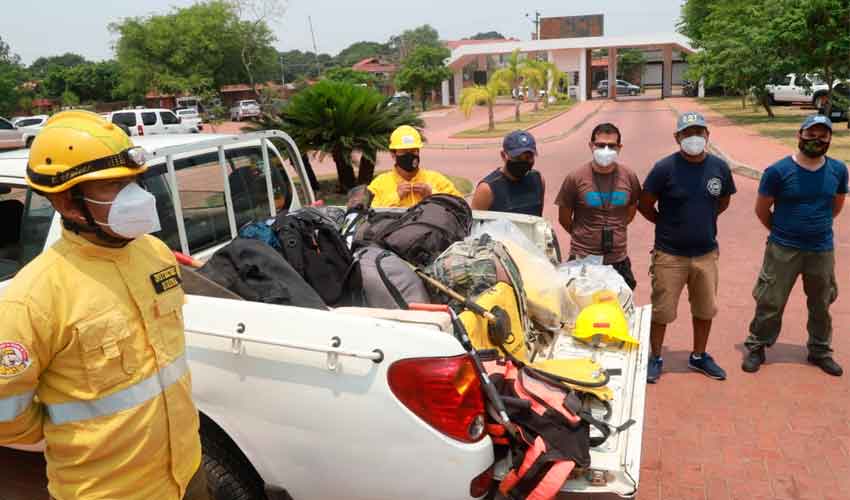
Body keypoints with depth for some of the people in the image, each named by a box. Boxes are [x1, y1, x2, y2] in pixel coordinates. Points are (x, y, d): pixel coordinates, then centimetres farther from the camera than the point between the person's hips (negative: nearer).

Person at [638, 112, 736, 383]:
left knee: (705, 309, 16)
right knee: (662, 311, 5)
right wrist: (669, 225, 3)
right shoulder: (665, 168, -13)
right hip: (670, 255, -4)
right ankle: (655, 358, 25)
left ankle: (699, 357, 36)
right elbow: (644, 205, -4)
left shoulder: (719, 167, -2)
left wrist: (702, 221, 10)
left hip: (706, 253, 4)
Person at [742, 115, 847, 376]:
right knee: (770, 302, 3)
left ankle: (820, 351, 36)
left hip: (823, 250, 4)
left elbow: (837, 205, 16)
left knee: (821, 305, 18)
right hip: (783, 250, -3)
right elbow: (761, 209, -2)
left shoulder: (838, 170, -1)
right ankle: (756, 347, 20)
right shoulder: (778, 171, -12)